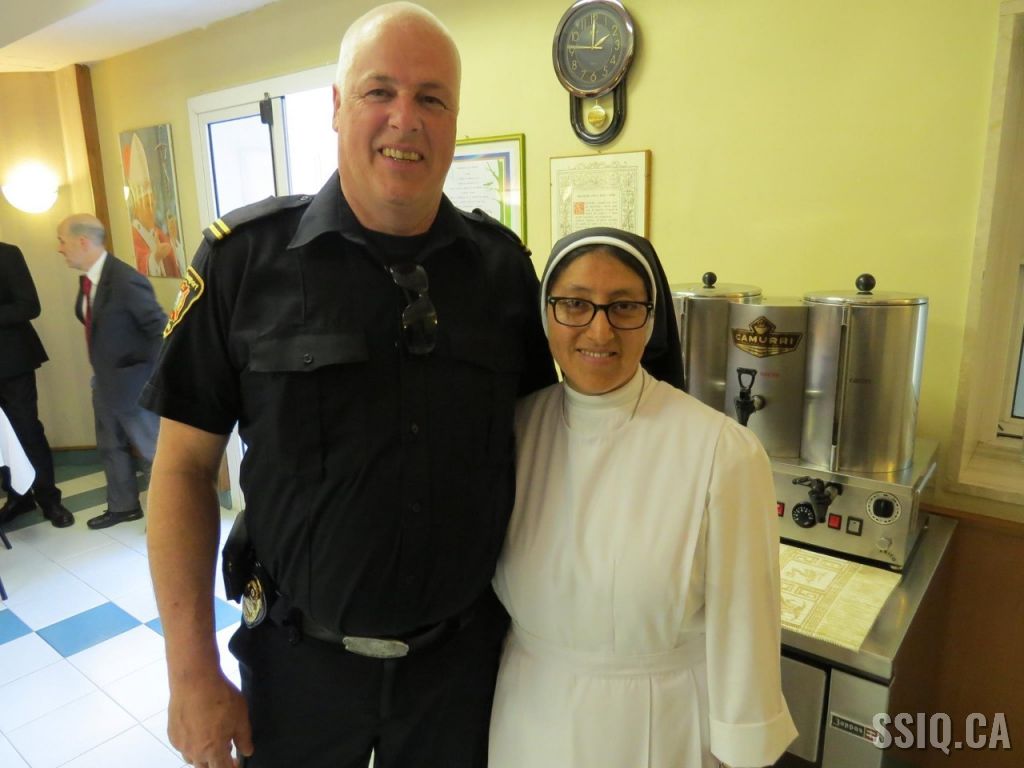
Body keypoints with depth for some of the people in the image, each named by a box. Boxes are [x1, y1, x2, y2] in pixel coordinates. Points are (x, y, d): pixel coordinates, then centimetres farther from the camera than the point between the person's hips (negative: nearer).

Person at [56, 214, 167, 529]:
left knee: (155, 448, 6)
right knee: (111, 447, 22)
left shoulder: (126, 282, -24)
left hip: (134, 384, -9)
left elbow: (161, 330, -23)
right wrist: (100, 370, 12)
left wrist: (155, 377, -18)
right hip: (104, 381, 9)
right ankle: (123, 506, 40)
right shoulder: (88, 279, 4)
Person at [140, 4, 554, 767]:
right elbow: (185, 466, -7)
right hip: (300, 652, -1)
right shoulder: (244, 255, -12)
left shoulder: (504, 263, -5)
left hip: (466, 649, 2)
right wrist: (192, 669, -7)